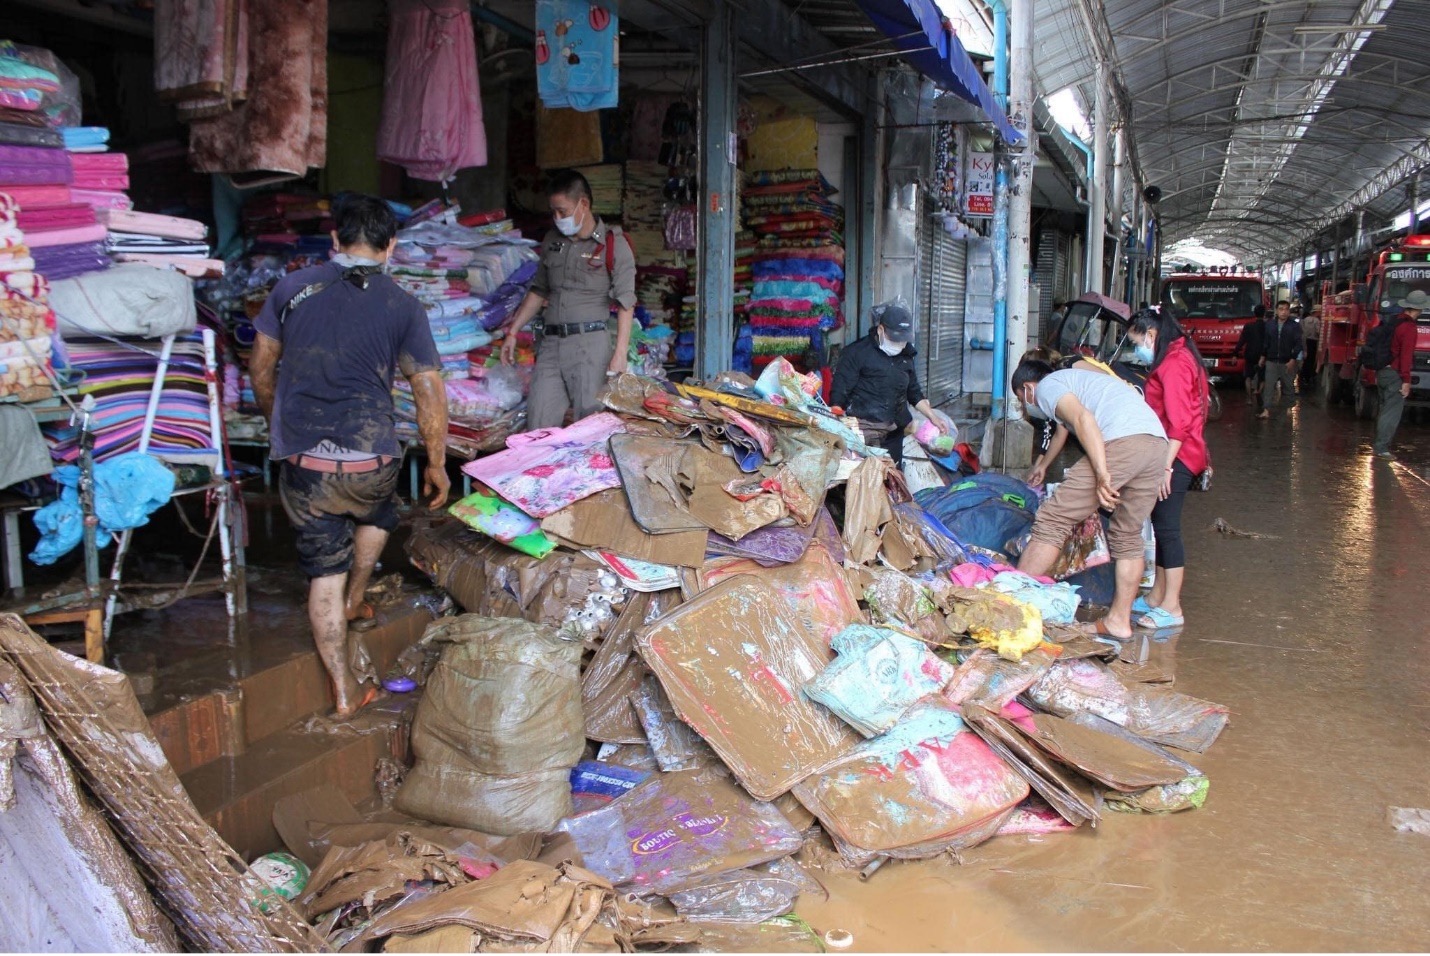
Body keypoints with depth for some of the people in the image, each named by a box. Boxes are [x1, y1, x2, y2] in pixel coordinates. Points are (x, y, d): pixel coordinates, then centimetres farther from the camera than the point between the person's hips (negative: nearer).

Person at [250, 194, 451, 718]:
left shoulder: (292, 287, 4)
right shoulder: (402, 307, -2)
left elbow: (261, 371, 12)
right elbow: (429, 394, -1)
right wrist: (437, 465, 10)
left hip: (301, 460, 1)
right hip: (369, 460, -1)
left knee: (324, 572, 11)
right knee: (377, 515, 34)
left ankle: (344, 692, 16)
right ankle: (354, 601, 48)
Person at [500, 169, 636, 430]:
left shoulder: (613, 244, -2)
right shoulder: (552, 241, 16)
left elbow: (625, 303, -7)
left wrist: (620, 353, -15)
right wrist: (513, 332, 19)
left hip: (590, 342, -5)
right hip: (551, 342, 5)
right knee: (538, 424, 0)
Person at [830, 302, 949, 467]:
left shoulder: (905, 356, 15)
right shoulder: (857, 352, -5)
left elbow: (914, 392, 25)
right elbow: (839, 393, -8)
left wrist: (933, 417, 16)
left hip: (893, 434, 6)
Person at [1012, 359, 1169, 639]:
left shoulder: (1046, 387, 10)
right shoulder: (1076, 378, 37)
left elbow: (1083, 418, -9)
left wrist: (1102, 474, -17)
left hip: (1122, 441, -9)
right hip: (1159, 441, 9)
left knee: (1052, 521, -3)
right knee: (1128, 536, 18)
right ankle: (1119, 620, 23)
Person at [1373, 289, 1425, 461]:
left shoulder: (1393, 321, 10)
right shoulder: (1408, 327, -17)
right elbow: (1406, 356, -21)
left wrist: (1378, 372, 24)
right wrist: (1406, 381, -19)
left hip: (1382, 372, 9)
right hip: (1395, 375, -9)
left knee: (1385, 410, 17)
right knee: (1392, 413, -5)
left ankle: (1380, 444, 24)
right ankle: (1381, 448, -5)